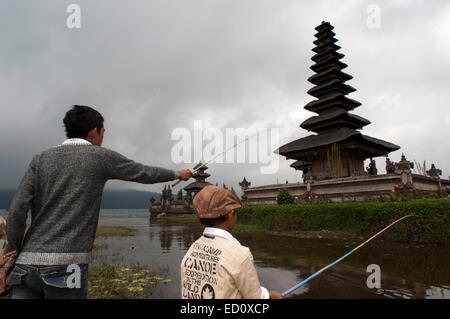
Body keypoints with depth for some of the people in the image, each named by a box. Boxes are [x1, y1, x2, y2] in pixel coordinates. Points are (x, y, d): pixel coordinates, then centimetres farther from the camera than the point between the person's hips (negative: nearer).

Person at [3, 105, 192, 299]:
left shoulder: (40, 159, 9)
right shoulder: (101, 156, 1)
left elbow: (16, 211, 1)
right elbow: (145, 174, 11)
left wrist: (12, 258, 11)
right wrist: (178, 174, 28)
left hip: (27, 263, 4)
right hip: (67, 265, -4)